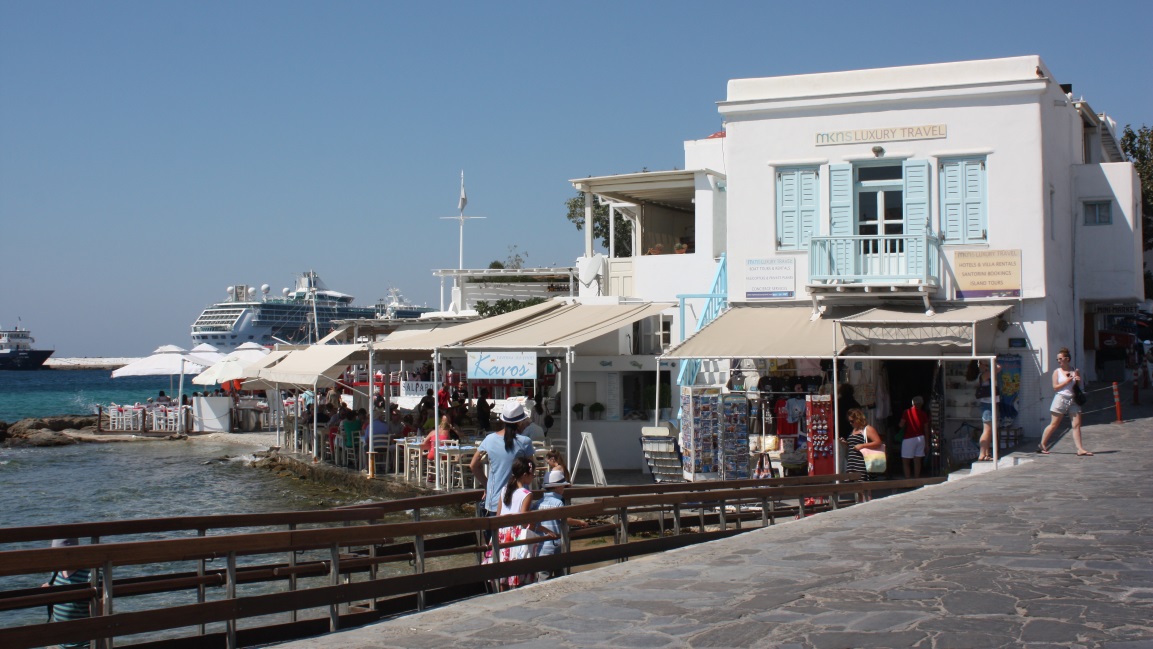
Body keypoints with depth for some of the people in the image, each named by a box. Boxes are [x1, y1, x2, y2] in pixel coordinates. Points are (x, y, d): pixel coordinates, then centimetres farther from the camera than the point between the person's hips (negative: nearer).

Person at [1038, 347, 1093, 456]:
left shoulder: (1075, 371, 10)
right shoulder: (1057, 371, 1)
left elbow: (1081, 387, 14)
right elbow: (1055, 387, -6)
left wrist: (1078, 381, -6)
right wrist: (1067, 381, -12)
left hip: (1073, 400, 3)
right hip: (1061, 399, -3)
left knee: (1077, 425, -3)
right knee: (1054, 424, 1)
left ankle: (1080, 449, -3)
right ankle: (1042, 445, 12)